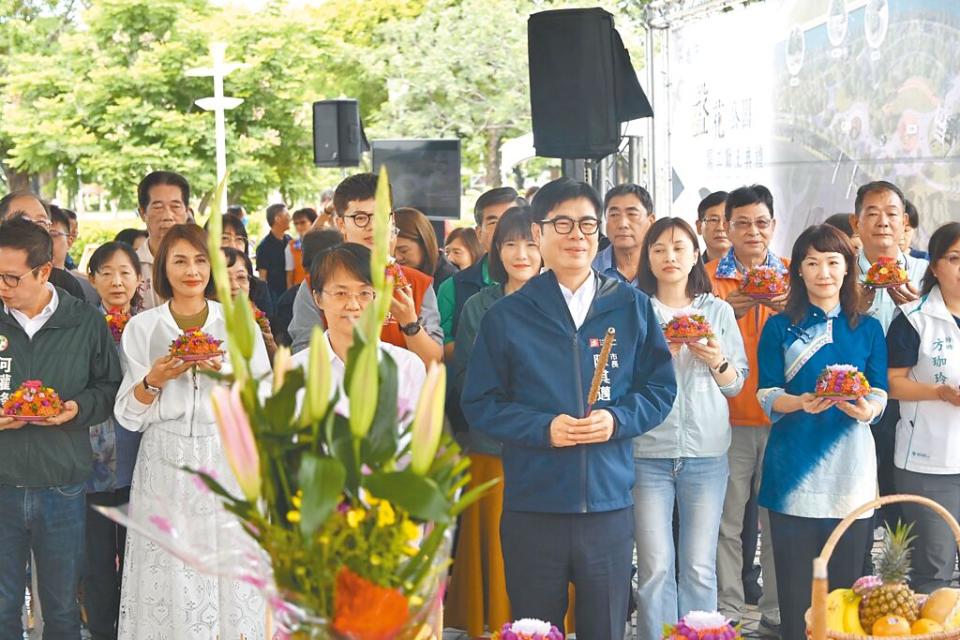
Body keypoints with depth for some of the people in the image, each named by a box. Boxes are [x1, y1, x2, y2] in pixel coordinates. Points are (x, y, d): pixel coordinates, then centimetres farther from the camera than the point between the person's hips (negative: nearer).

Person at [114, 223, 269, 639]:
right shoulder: (141, 327, 6)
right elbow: (129, 416, 5)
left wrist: (226, 375, -12)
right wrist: (155, 380, -13)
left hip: (228, 463, 0)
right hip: (166, 467, 0)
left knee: (229, 571, -1)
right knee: (171, 579, 0)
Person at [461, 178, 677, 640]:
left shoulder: (632, 307, 5)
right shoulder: (507, 317, 2)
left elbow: (660, 389, 8)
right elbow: (480, 405, 1)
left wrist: (618, 419, -10)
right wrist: (543, 427, -13)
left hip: (609, 503, 1)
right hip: (533, 506, -1)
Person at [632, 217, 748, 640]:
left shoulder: (719, 311, 11)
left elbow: (736, 385, 12)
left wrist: (718, 361, -8)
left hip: (706, 451, 1)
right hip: (648, 451, -1)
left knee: (699, 568, 2)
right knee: (655, 567, -3)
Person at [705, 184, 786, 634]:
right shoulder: (710, 277, 4)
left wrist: (788, 311, -14)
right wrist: (728, 313, -17)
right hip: (729, 416, -1)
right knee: (726, 521, -1)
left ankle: (777, 613, 15)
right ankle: (727, 611, 8)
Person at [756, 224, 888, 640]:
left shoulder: (868, 329, 9)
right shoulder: (780, 328, 4)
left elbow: (880, 394, 7)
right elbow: (767, 395, 1)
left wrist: (868, 408, -16)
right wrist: (801, 402, -19)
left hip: (850, 466, 2)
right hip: (795, 465, -1)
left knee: (845, 575, 4)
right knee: (796, 578, 0)